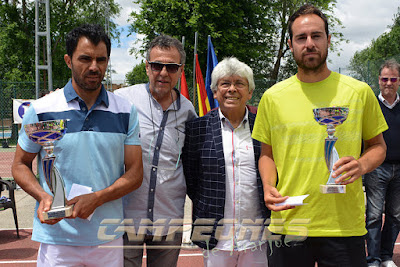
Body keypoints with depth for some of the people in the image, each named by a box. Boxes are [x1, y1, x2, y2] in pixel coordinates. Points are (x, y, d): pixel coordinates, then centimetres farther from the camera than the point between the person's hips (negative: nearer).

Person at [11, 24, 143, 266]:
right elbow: (20, 165, 7)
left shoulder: (126, 112, 1)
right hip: (57, 238, -1)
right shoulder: (41, 110, -2)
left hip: (109, 237, 2)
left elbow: (135, 174, 0)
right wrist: (43, 197, -12)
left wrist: (97, 198, -16)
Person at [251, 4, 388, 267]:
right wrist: (268, 188, -7)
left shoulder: (359, 92, 2)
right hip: (288, 223, 1)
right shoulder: (272, 97, 3)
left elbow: (378, 145, 11)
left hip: (345, 225, 0)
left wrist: (362, 165, -10)